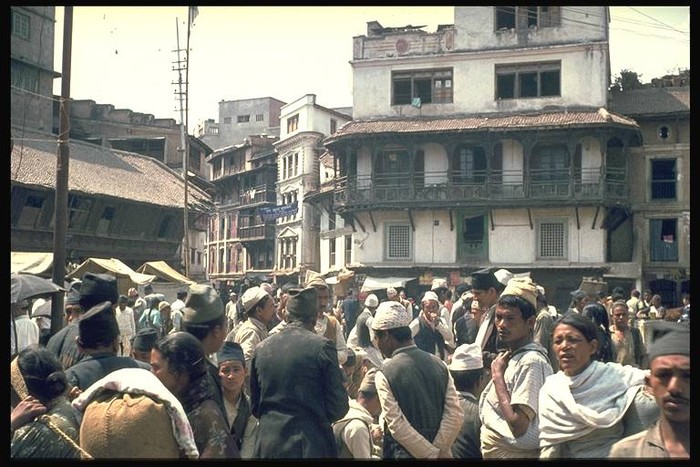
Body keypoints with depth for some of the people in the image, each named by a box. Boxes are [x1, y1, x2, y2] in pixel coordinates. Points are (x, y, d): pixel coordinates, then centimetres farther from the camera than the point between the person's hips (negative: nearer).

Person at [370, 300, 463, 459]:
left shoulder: (385, 375, -13)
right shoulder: (439, 364, 0)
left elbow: (397, 426, -18)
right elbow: (456, 415, -6)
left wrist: (431, 454, -13)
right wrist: (439, 451, -7)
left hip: (404, 453, -4)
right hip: (439, 451, 4)